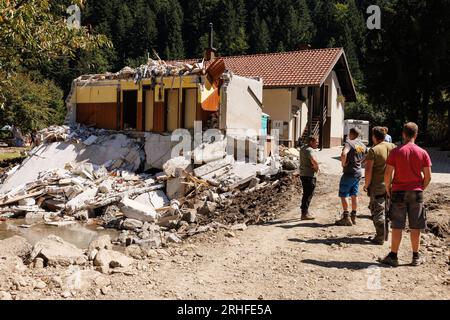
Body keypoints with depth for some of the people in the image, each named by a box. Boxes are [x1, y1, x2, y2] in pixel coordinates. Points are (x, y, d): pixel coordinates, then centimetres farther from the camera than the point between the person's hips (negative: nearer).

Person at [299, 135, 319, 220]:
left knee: (307, 193, 19)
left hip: (303, 174, 10)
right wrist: (316, 168, -17)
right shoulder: (309, 150, -19)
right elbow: (314, 161, -37)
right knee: (308, 194, -4)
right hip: (309, 175, -10)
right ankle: (304, 214, 0)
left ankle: (306, 211, 29)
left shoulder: (303, 148, 13)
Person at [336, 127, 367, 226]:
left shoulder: (349, 143, -15)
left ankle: (346, 218, -2)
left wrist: (343, 163, -18)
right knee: (354, 195, 14)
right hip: (358, 172, 8)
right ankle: (353, 217, 19)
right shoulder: (363, 146, 10)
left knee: (343, 195, 0)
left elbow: (344, 154, -33)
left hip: (349, 173, -8)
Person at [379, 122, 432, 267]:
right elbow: (428, 177, -1)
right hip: (416, 193, 2)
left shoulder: (396, 152, -8)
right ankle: (416, 257, 19)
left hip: (398, 192, -1)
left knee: (397, 226, 4)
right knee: (415, 227, 10)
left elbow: (387, 174, -10)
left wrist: (388, 189, 5)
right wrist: (421, 188, 14)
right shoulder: (423, 153, -2)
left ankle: (393, 256, 8)